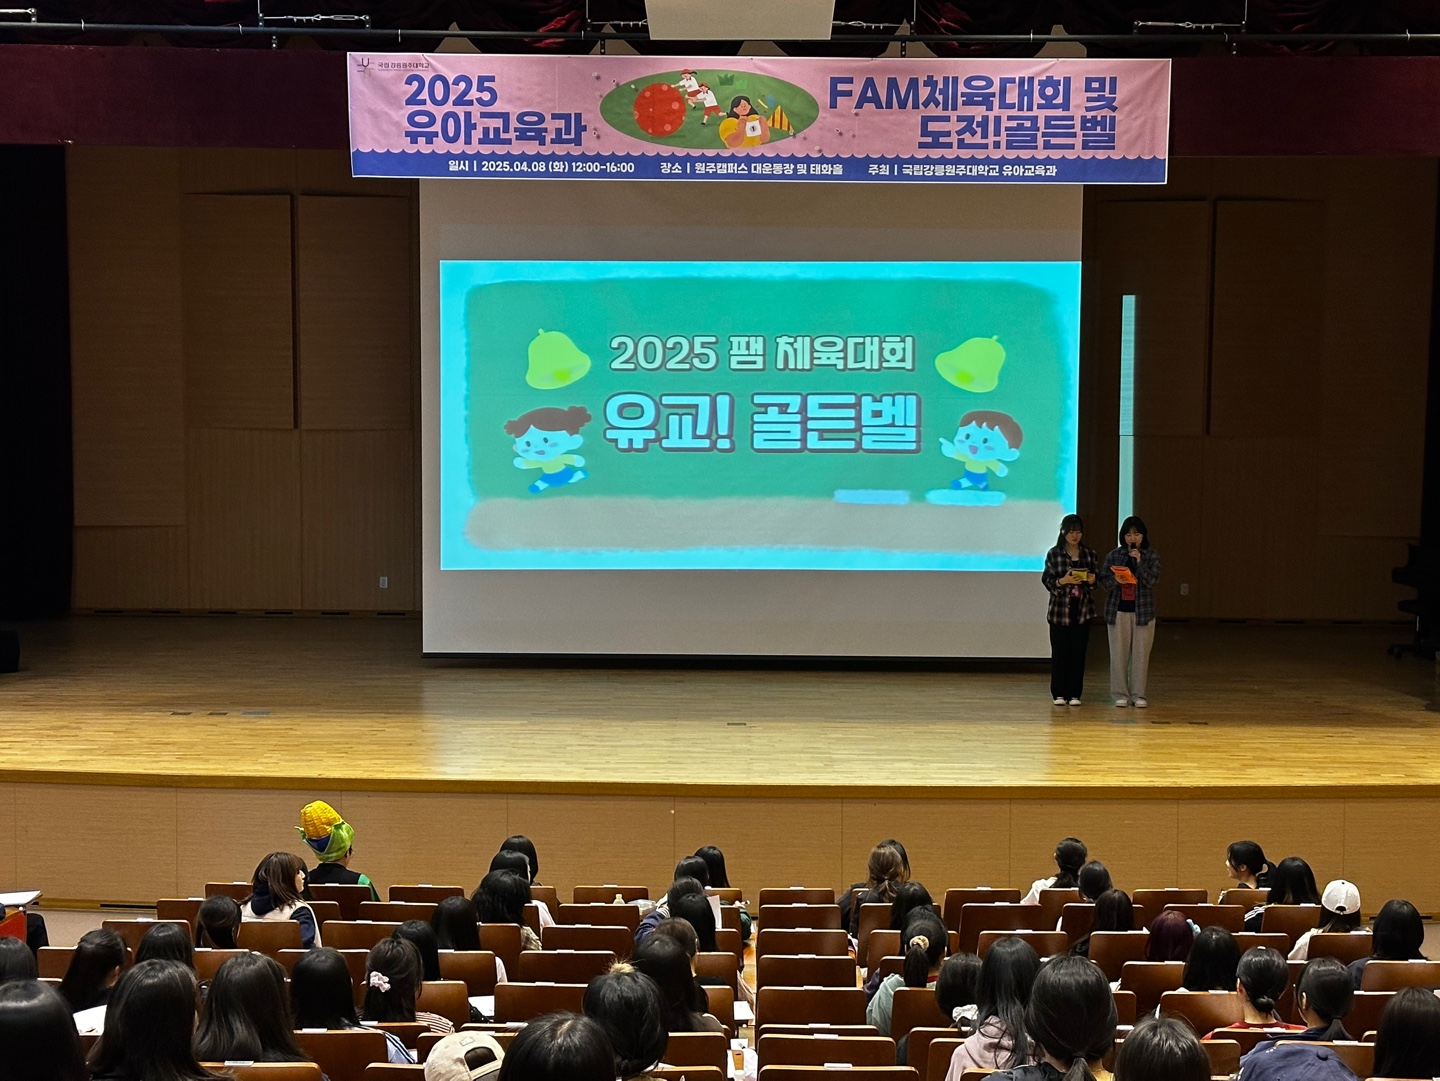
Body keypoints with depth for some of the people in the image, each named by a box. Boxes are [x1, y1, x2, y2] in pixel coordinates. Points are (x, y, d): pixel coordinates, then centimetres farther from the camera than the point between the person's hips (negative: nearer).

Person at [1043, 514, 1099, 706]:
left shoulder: (1089, 554, 8)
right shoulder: (1054, 554, -2)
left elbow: (1096, 580, 14)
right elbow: (1046, 580, -3)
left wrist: (1092, 580, -9)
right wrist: (1062, 581, -20)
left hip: (1083, 610, 3)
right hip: (1060, 610, -2)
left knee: (1079, 652, 3)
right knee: (1059, 652, 1)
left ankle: (1074, 694, 11)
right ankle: (1059, 694, 9)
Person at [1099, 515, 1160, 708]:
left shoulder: (1151, 555, 2)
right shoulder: (1114, 555, 4)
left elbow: (1151, 580, -8)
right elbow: (1103, 579, 3)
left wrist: (1139, 561, -18)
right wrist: (1115, 580, -17)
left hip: (1143, 610, -1)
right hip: (1118, 609, 1)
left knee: (1141, 654, 1)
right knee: (1119, 653, 1)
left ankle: (1138, 694, 10)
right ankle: (1120, 694, 9)